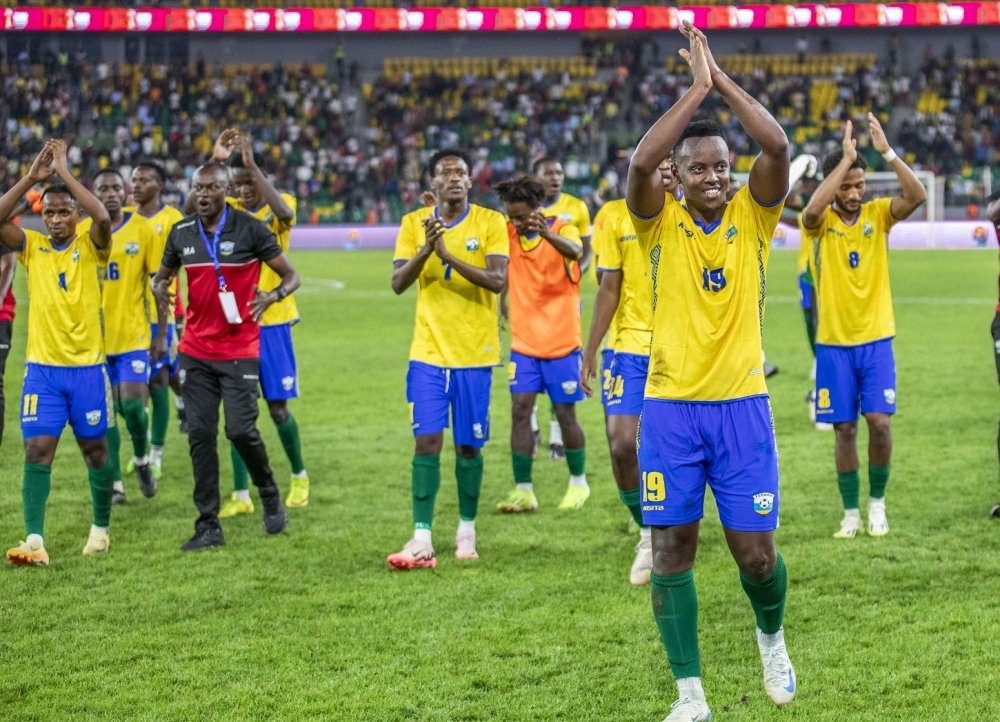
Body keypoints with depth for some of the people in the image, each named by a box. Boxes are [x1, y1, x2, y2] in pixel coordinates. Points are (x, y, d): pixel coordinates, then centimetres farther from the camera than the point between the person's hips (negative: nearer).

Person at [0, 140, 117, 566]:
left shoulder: (91, 247, -2)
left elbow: (103, 219, -24)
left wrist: (64, 171, -22)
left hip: (87, 367, -1)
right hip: (42, 368, 1)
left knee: (95, 450, 10)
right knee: (37, 451, -9)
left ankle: (101, 528, 28)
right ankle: (34, 540, -14)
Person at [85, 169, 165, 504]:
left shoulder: (143, 230, -2)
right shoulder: (81, 232, 2)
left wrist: (162, 334, -3)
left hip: (132, 334, -2)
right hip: (94, 336, 2)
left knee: (132, 404, -11)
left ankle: (142, 458, 17)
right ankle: (114, 483, 13)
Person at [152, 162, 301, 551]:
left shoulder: (250, 229, -6)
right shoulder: (181, 233, 5)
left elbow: (291, 275, -2)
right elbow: (162, 274, 20)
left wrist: (272, 296, -24)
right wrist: (159, 287, -5)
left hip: (240, 350, -4)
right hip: (196, 351, 4)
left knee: (241, 428, -11)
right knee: (200, 434, 0)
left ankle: (269, 494, 18)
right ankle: (208, 526, 5)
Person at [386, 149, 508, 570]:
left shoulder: (490, 222, -3)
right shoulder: (414, 223, 4)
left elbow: (498, 280, -16)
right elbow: (398, 282, -5)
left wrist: (448, 255, -25)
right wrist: (426, 249, -21)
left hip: (475, 352, -1)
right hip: (428, 350, 1)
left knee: (468, 445, 6)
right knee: (427, 441, -8)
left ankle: (467, 529, 22)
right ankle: (421, 539, -9)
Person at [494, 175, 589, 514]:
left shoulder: (562, 229, -11)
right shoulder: (508, 234, 1)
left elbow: (575, 250, -33)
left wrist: (546, 233, -54)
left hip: (561, 342, -3)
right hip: (523, 342, 3)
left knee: (565, 414, 4)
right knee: (520, 410, -5)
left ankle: (579, 483, 23)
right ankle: (523, 491, -1)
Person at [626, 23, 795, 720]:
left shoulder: (753, 215, 1)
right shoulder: (662, 223, -1)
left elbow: (778, 147, -17)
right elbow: (640, 162, -22)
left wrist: (723, 78, -14)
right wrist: (697, 87, -18)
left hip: (741, 403, 0)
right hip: (670, 407, 0)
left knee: (756, 551, 0)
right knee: (673, 551, 0)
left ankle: (772, 637, 32)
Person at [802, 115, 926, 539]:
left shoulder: (878, 214, 1)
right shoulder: (820, 222, -4)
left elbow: (917, 196, -16)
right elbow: (812, 209, -29)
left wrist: (886, 151, -24)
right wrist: (846, 157, -28)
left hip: (876, 340, 1)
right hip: (834, 343, -1)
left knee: (879, 421, -9)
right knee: (845, 429, 2)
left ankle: (877, 501, 11)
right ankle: (851, 512, 14)